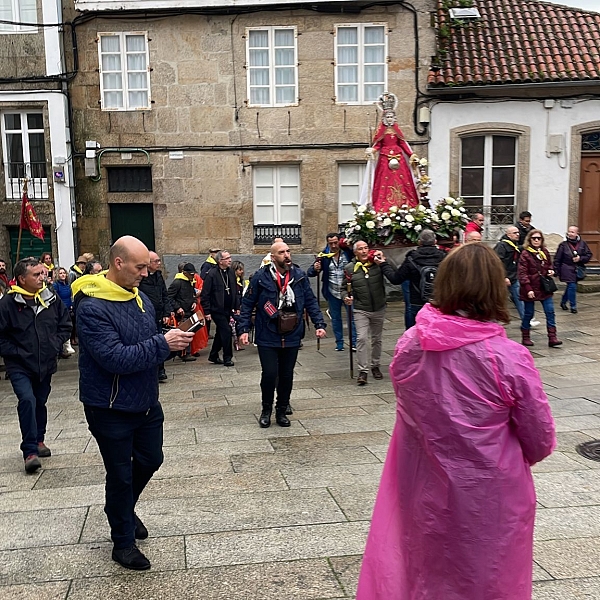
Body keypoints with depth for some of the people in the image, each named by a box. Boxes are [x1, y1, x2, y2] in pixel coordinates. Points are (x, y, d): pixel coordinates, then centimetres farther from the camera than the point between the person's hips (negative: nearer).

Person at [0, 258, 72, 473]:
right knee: (27, 400, -19)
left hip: (46, 364, 4)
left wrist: (55, 345, -1)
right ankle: (30, 451, -12)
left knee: (40, 402, 16)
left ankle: (38, 440, 37)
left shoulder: (51, 298, -1)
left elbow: (65, 325, 10)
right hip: (19, 366, -4)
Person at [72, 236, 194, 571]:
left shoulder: (141, 297, 2)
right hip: (111, 409, -7)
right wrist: (163, 344, -28)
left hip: (146, 402, 7)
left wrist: (174, 340, -9)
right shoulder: (93, 307, -23)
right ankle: (123, 541, 30)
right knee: (120, 474, 9)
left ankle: (124, 508, 50)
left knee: (150, 460, 22)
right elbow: (115, 358, -31)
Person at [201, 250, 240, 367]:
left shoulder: (231, 273, 7)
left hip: (228, 309, 7)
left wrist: (237, 307, 10)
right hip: (217, 310, -7)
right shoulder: (212, 274, -13)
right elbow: (205, 295, -12)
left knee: (220, 333, 15)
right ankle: (227, 358, 2)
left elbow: (235, 292, 15)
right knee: (226, 331, -9)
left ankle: (213, 356, 28)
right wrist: (207, 312, -14)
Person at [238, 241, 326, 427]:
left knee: (287, 376, 10)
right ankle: (266, 410, 20)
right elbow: (247, 304, -2)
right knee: (269, 374, -5)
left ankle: (282, 411, 28)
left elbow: (311, 302, 7)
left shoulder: (299, 275, 1)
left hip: (291, 336, 3)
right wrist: (244, 329, -8)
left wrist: (319, 324, -2)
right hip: (267, 337, -3)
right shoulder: (261, 277, -7)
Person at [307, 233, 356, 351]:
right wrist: (315, 269, -29)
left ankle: (354, 342, 11)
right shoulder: (324, 256, -5)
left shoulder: (348, 252, -6)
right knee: (336, 318, 12)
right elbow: (310, 273, -6)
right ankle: (339, 343, 24)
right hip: (332, 293, 1)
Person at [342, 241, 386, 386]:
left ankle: (375, 366, 32)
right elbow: (345, 288, 4)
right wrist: (346, 297, -15)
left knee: (377, 339, 14)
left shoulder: (377, 264, -4)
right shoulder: (349, 268, -3)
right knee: (361, 338, -13)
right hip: (360, 310, -2)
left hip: (379, 309, 2)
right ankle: (363, 371, -7)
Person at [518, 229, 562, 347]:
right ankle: (525, 338, 19)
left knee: (550, 312, -1)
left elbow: (549, 265, 24)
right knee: (528, 314, 5)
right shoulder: (525, 254, -11)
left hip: (545, 288, 5)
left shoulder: (545, 252, 7)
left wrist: (551, 271, 0)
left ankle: (552, 338, 2)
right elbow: (522, 273, -15)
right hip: (531, 289, -5)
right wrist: (528, 289, -21)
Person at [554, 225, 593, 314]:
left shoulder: (582, 244, 1)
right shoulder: (563, 245, -6)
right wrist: (556, 271, -5)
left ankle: (563, 302, 35)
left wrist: (580, 258, -12)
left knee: (571, 287, 14)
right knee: (572, 286, -10)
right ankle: (573, 306, 1)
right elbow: (557, 259, -3)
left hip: (578, 270, 4)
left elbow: (589, 255, 6)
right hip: (567, 270, -4)